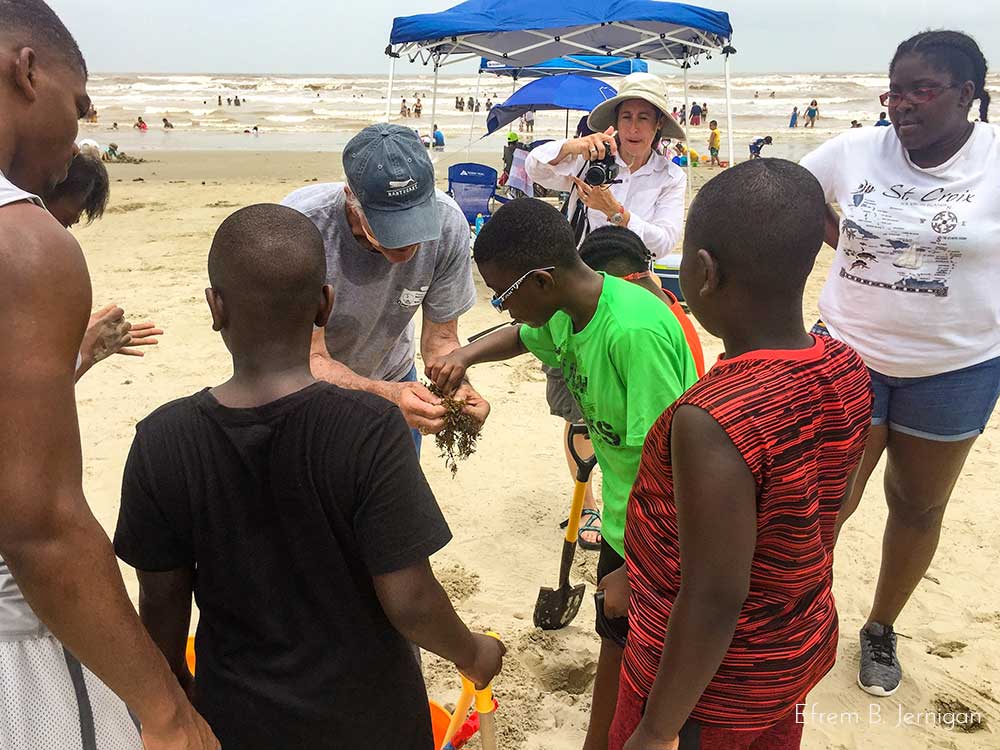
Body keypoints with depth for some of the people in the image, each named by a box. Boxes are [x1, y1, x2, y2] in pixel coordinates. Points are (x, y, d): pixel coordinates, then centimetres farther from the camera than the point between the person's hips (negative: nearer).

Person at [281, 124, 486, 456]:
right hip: (304, 389, -2)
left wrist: (459, 387, -38)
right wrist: (388, 395, -50)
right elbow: (310, 359, -33)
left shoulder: (447, 223, -27)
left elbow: (439, 338, -16)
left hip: (391, 376, 3)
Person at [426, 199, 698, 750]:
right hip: (624, 520, 8)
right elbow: (524, 336, 21)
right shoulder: (567, 313, -4)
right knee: (616, 646, 24)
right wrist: (466, 355, 1)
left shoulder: (634, 331, -32)